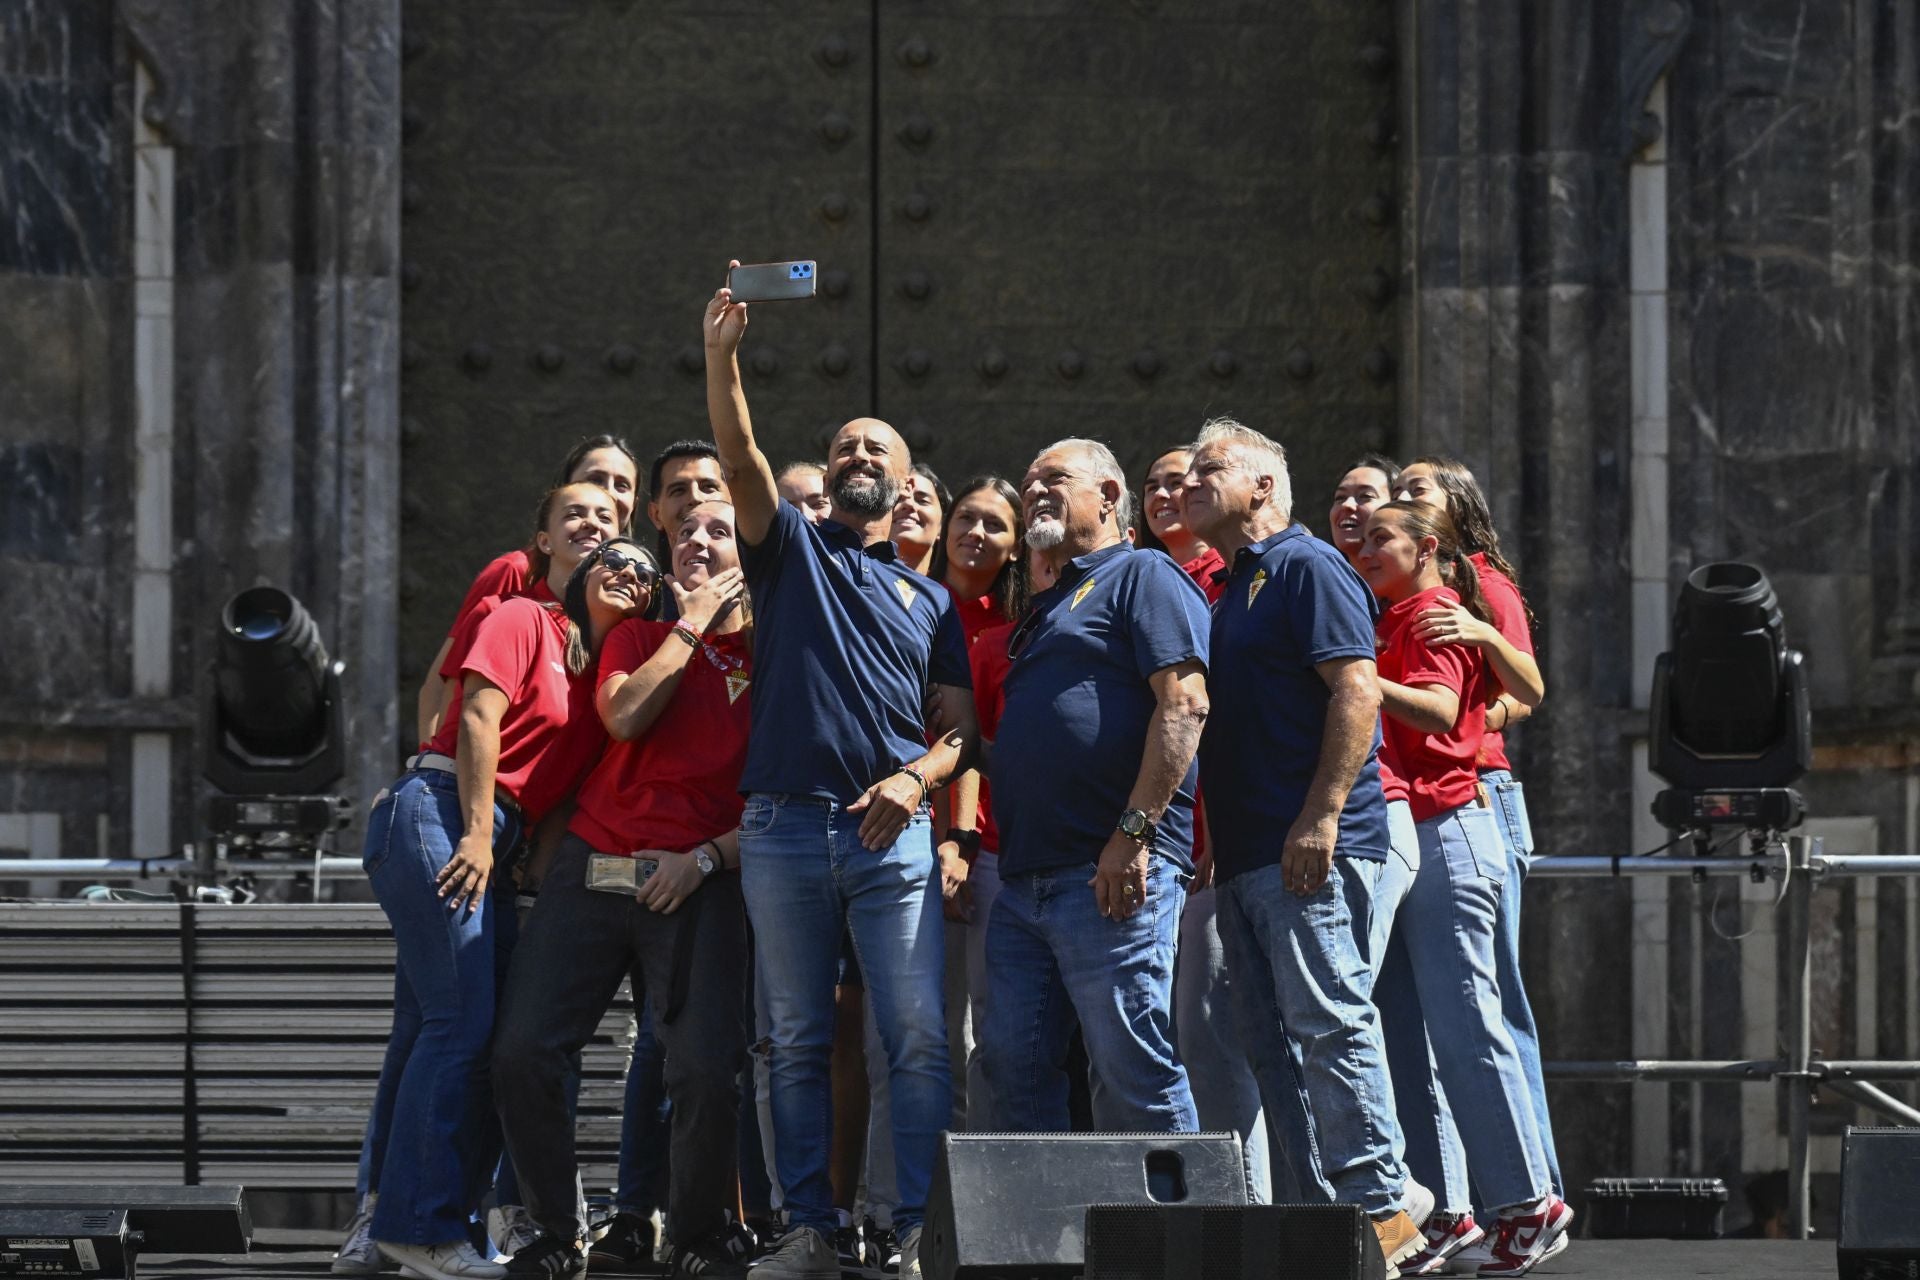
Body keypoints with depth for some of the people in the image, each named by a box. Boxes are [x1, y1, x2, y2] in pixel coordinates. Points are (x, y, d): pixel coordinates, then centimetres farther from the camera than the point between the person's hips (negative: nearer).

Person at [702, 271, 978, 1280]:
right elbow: (740, 461, -3)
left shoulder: (930, 600, 18)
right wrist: (722, 357, -17)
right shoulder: (791, 549, 15)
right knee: (797, 1042, 2)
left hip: (892, 831, 0)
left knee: (919, 1037, -9)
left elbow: (959, 725, 12)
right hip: (782, 825, 0)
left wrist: (917, 778, -10)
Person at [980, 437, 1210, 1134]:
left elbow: (1184, 703, -13)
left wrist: (1133, 832, -20)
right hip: (1022, 881, 9)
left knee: (1134, 1072, -9)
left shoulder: (1144, 576, 0)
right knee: (1014, 1069, 6)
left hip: (1113, 876, -9)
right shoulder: (1043, 612, 28)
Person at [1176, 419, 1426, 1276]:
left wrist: (1321, 815, -22)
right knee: (1271, 1042, 7)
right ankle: (1311, 1211, 9)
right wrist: (1210, 843, 19)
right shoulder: (1232, 588, 23)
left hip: (1311, 850, -10)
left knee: (1328, 1025, -12)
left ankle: (1379, 1205, -10)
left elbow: (1357, 690, -15)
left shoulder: (1305, 566, -5)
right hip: (1247, 854, 10)